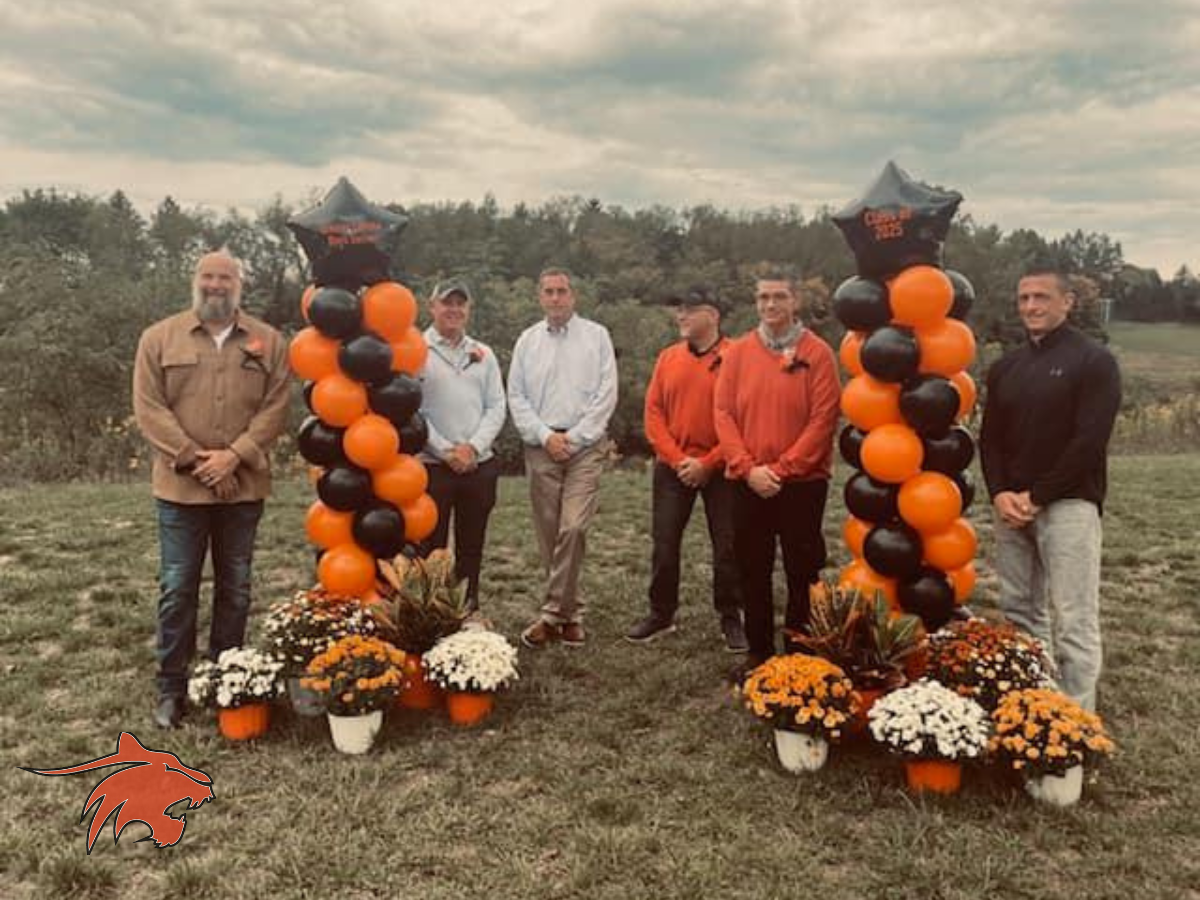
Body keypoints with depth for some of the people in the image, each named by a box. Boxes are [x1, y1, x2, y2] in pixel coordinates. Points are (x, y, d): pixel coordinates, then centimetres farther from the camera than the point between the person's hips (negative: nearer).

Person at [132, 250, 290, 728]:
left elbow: (275, 407, -3)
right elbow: (149, 407, -4)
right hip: (180, 485, -1)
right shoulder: (160, 337, 3)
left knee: (235, 587, 11)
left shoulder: (268, 341, 5)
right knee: (177, 588, 4)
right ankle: (171, 686, 17)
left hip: (244, 485, 1)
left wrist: (234, 455, -15)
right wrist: (194, 459, -13)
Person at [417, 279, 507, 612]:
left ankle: (469, 609, 22)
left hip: (479, 465, 4)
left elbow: (496, 407, 7)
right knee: (431, 548, 1)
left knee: (471, 547, 11)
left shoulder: (483, 354, 11)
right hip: (431, 465, -4)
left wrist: (472, 447, -8)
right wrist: (446, 451, -13)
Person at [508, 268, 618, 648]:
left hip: (585, 446, -3)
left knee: (572, 528, -14)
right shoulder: (527, 340, 12)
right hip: (541, 446, 3)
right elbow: (516, 396, 8)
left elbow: (606, 394, -2)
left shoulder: (596, 335, 4)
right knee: (548, 533, 5)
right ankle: (571, 612, 18)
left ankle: (553, 613, -5)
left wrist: (574, 437, -8)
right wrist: (545, 436, -5)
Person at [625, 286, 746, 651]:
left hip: (719, 469, -3)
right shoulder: (668, 357, 6)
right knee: (664, 544, 7)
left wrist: (708, 464, -12)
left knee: (727, 547, 3)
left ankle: (731, 619, 17)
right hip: (672, 467, 4)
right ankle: (661, 615, 20)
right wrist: (676, 459, -8)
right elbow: (654, 413, 3)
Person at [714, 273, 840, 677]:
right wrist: (748, 468, -10)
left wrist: (781, 468, -13)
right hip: (748, 483, 3)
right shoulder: (738, 352, 6)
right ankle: (759, 651, 24)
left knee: (802, 572, 5)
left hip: (802, 482, -3)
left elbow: (823, 419, -9)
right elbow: (724, 413, 1)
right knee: (752, 570, 10)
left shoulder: (817, 352, -3)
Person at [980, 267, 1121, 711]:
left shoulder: (1094, 361, -4)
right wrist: (1000, 493, -5)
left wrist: (1038, 496, -13)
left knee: (1073, 621, -5)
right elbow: (990, 438, 12)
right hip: (1011, 504, 6)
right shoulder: (1005, 367, 14)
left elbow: (1090, 441, -12)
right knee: (1020, 610, 10)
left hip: (1067, 504, -6)